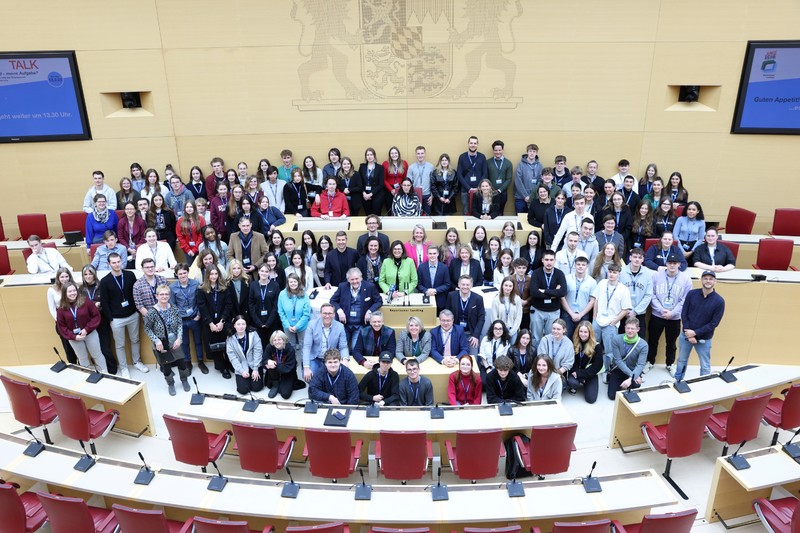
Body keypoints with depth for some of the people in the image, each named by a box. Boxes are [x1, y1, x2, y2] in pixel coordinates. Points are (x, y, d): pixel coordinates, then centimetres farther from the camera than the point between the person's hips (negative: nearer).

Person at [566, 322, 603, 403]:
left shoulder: (596, 346, -13)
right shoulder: (574, 343, -8)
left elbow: (598, 365, -13)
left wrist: (580, 374, -18)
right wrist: (575, 372, -21)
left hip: (590, 374, 0)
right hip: (576, 371, 0)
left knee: (591, 399, -12)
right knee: (572, 382, -34)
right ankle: (574, 386, 7)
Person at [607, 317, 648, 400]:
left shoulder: (643, 345, -17)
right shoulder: (616, 339, -18)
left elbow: (640, 365, -23)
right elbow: (618, 360, -19)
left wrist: (631, 379, -38)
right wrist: (632, 375, -25)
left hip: (633, 371, 0)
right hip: (618, 370, 0)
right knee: (612, 395, -9)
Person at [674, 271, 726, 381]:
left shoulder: (719, 301, -11)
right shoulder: (692, 294, -5)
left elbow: (714, 323, -12)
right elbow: (684, 314, -3)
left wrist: (695, 333, -17)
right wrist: (688, 333, -12)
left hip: (704, 339, -2)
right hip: (686, 334, 2)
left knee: (705, 366, 8)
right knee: (681, 360, 18)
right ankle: (677, 381, 37)